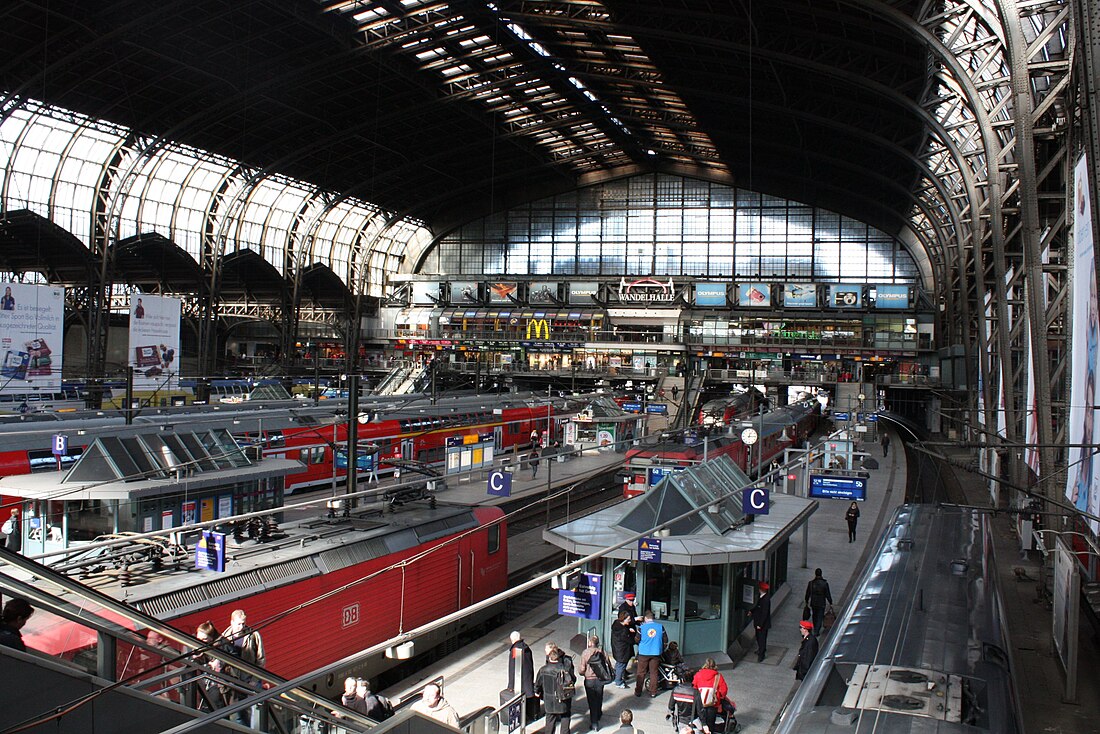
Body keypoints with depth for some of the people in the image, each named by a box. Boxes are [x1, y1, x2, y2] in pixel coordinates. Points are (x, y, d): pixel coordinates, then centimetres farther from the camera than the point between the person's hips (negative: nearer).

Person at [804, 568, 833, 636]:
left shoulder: (811, 583, -11)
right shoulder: (825, 583, -16)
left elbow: (807, 594, -2)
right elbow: (828, 595, -10)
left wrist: (806, 601, 13)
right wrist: (830, 602, 5)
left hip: (813, 603, 3)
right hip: (821, 603, -2)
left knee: (815, 616, 22)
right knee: (820, 617, 7)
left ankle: (815, 629, 38)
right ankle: (816, 631, 0)